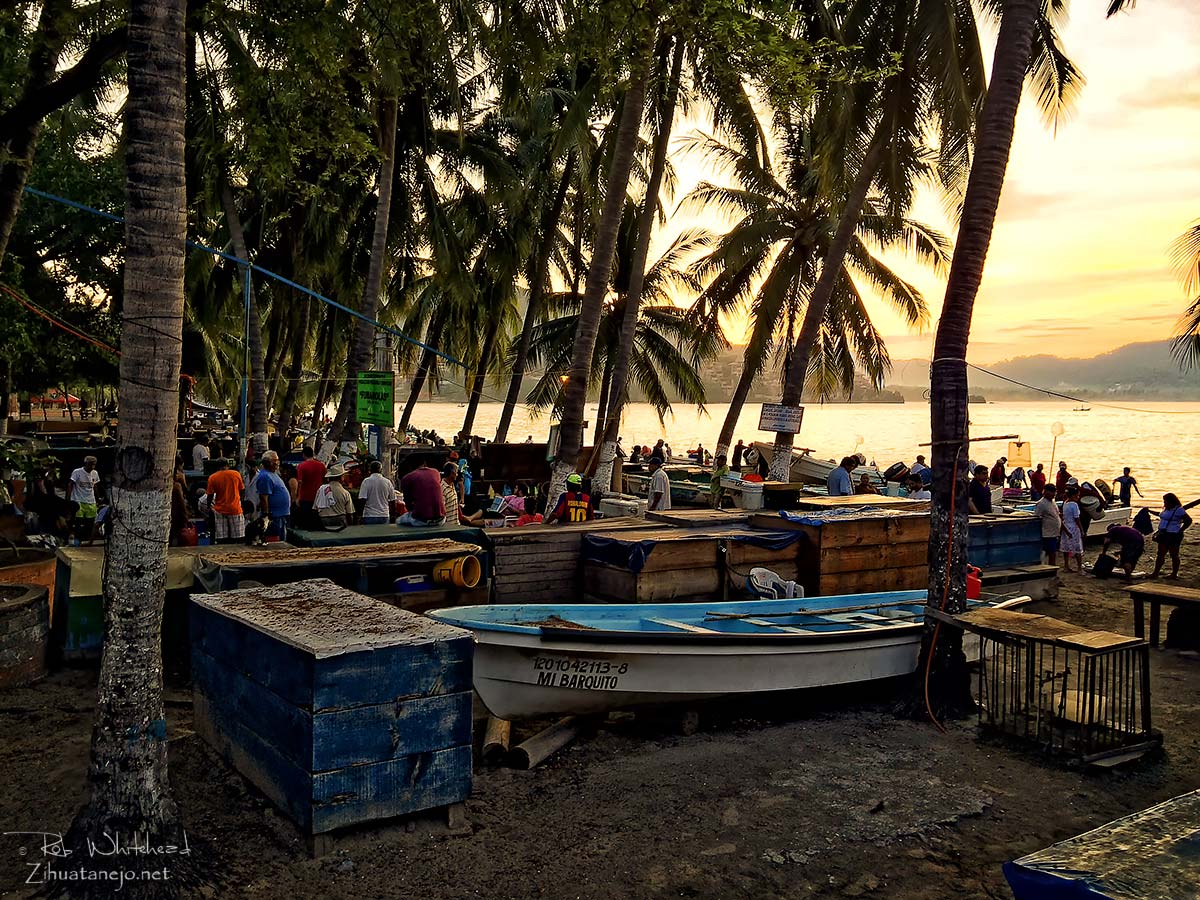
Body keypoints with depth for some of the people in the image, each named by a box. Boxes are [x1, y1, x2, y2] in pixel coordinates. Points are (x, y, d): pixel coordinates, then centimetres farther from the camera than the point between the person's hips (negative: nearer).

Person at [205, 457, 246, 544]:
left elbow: (210, 496, -1)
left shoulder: (212, 477, -4)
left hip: (220, 510, 0)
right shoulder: (236, 474, -2)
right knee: (238, 538, 6)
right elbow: (242, 490, 7)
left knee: (221, 540, 3)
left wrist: (209, 507, 15)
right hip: (235, 509, 0)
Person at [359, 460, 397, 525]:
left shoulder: (366, 481, -5)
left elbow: (363, 499, -11)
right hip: (384, 516, 3)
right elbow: (392, 500, 6)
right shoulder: (387, 482, 4)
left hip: (370, 516, -2)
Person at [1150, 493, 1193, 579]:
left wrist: (1180, 531, -15)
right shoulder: (1166, 509, 11)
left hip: (1173, 536, -8)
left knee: (1174, 555, 3)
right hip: (1164, 535, 8)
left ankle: (1174, 574, 13)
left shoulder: (1179, 510, -14)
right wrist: (1159, 531, 16)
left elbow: (1188, 521, -15)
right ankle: (1155, 573, 8)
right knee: (1160, 555, 7)